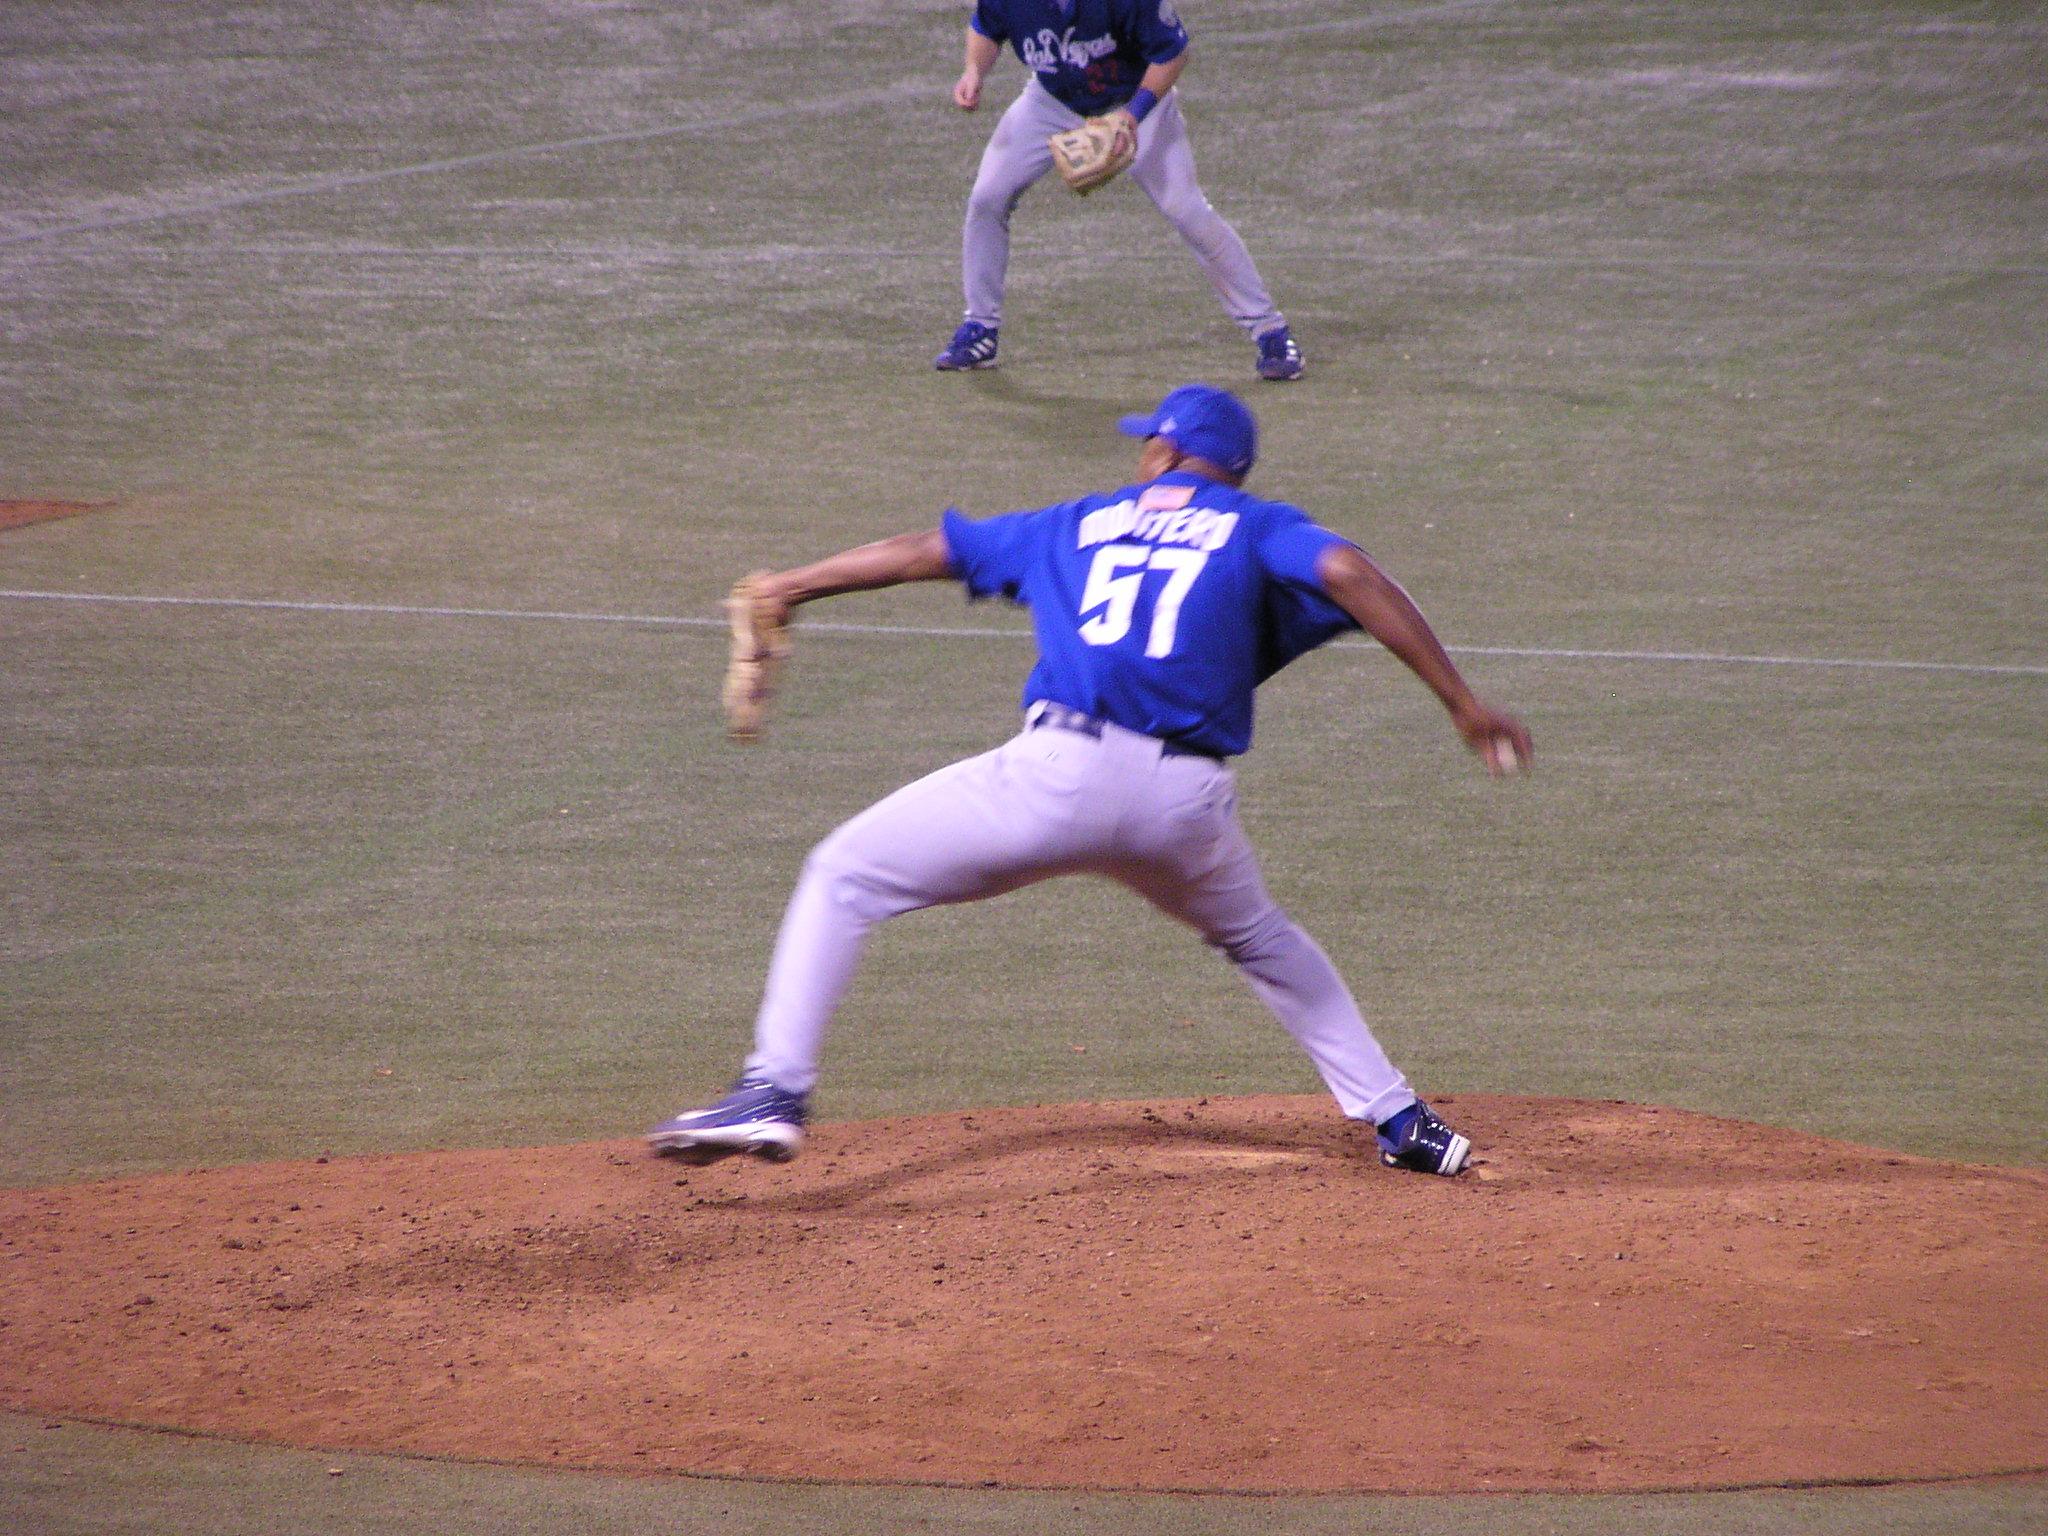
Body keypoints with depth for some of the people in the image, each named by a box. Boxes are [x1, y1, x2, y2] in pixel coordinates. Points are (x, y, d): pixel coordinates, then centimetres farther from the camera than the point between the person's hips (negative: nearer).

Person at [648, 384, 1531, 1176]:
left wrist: (792, 587, 48)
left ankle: (776, 1091, -6)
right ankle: (1400, 1121, 26)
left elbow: (923, 551, 34)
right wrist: (1464, 707, -2)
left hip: (1059, 774, -2)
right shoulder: (1258, 530, 19)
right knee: (1258, 939, 32)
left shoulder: (1076, 526, 25)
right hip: (1187, 806, 2)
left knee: (846, 876, 11)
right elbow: (1348, 574, -1)